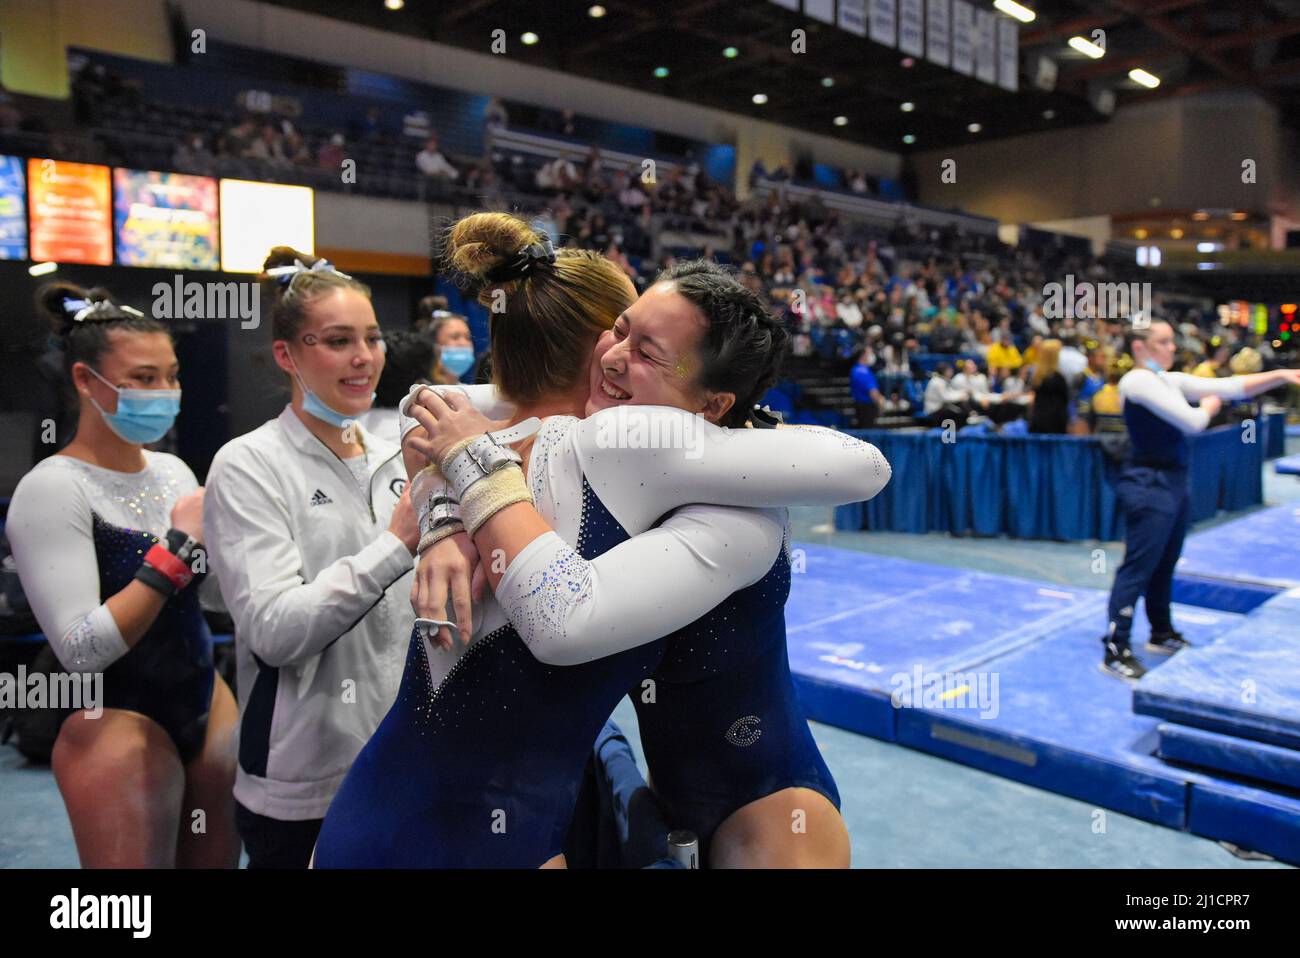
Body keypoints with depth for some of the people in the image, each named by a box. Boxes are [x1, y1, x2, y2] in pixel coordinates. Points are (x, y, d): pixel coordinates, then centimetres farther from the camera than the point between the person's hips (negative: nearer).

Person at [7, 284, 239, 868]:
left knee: (217, 859, 16)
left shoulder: (174, 470, 5)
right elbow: (80, 651, -23)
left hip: (207, 704, 7)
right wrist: (177, 546, -23)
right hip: (117, 727, -7)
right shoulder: (52, 488, -16)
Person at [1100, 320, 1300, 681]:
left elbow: (1232, 387, 9)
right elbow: (1192, 422, -19)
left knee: (1165, 564, 20)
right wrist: (1208, 406, 2)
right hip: (1148, 484, -10)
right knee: (1138, 568, -8)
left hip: (1173, 481, 10)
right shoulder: (1137, 380, -15)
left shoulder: (1170, 381, 12)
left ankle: (1162, 634, 35)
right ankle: (1115, 652, -4)